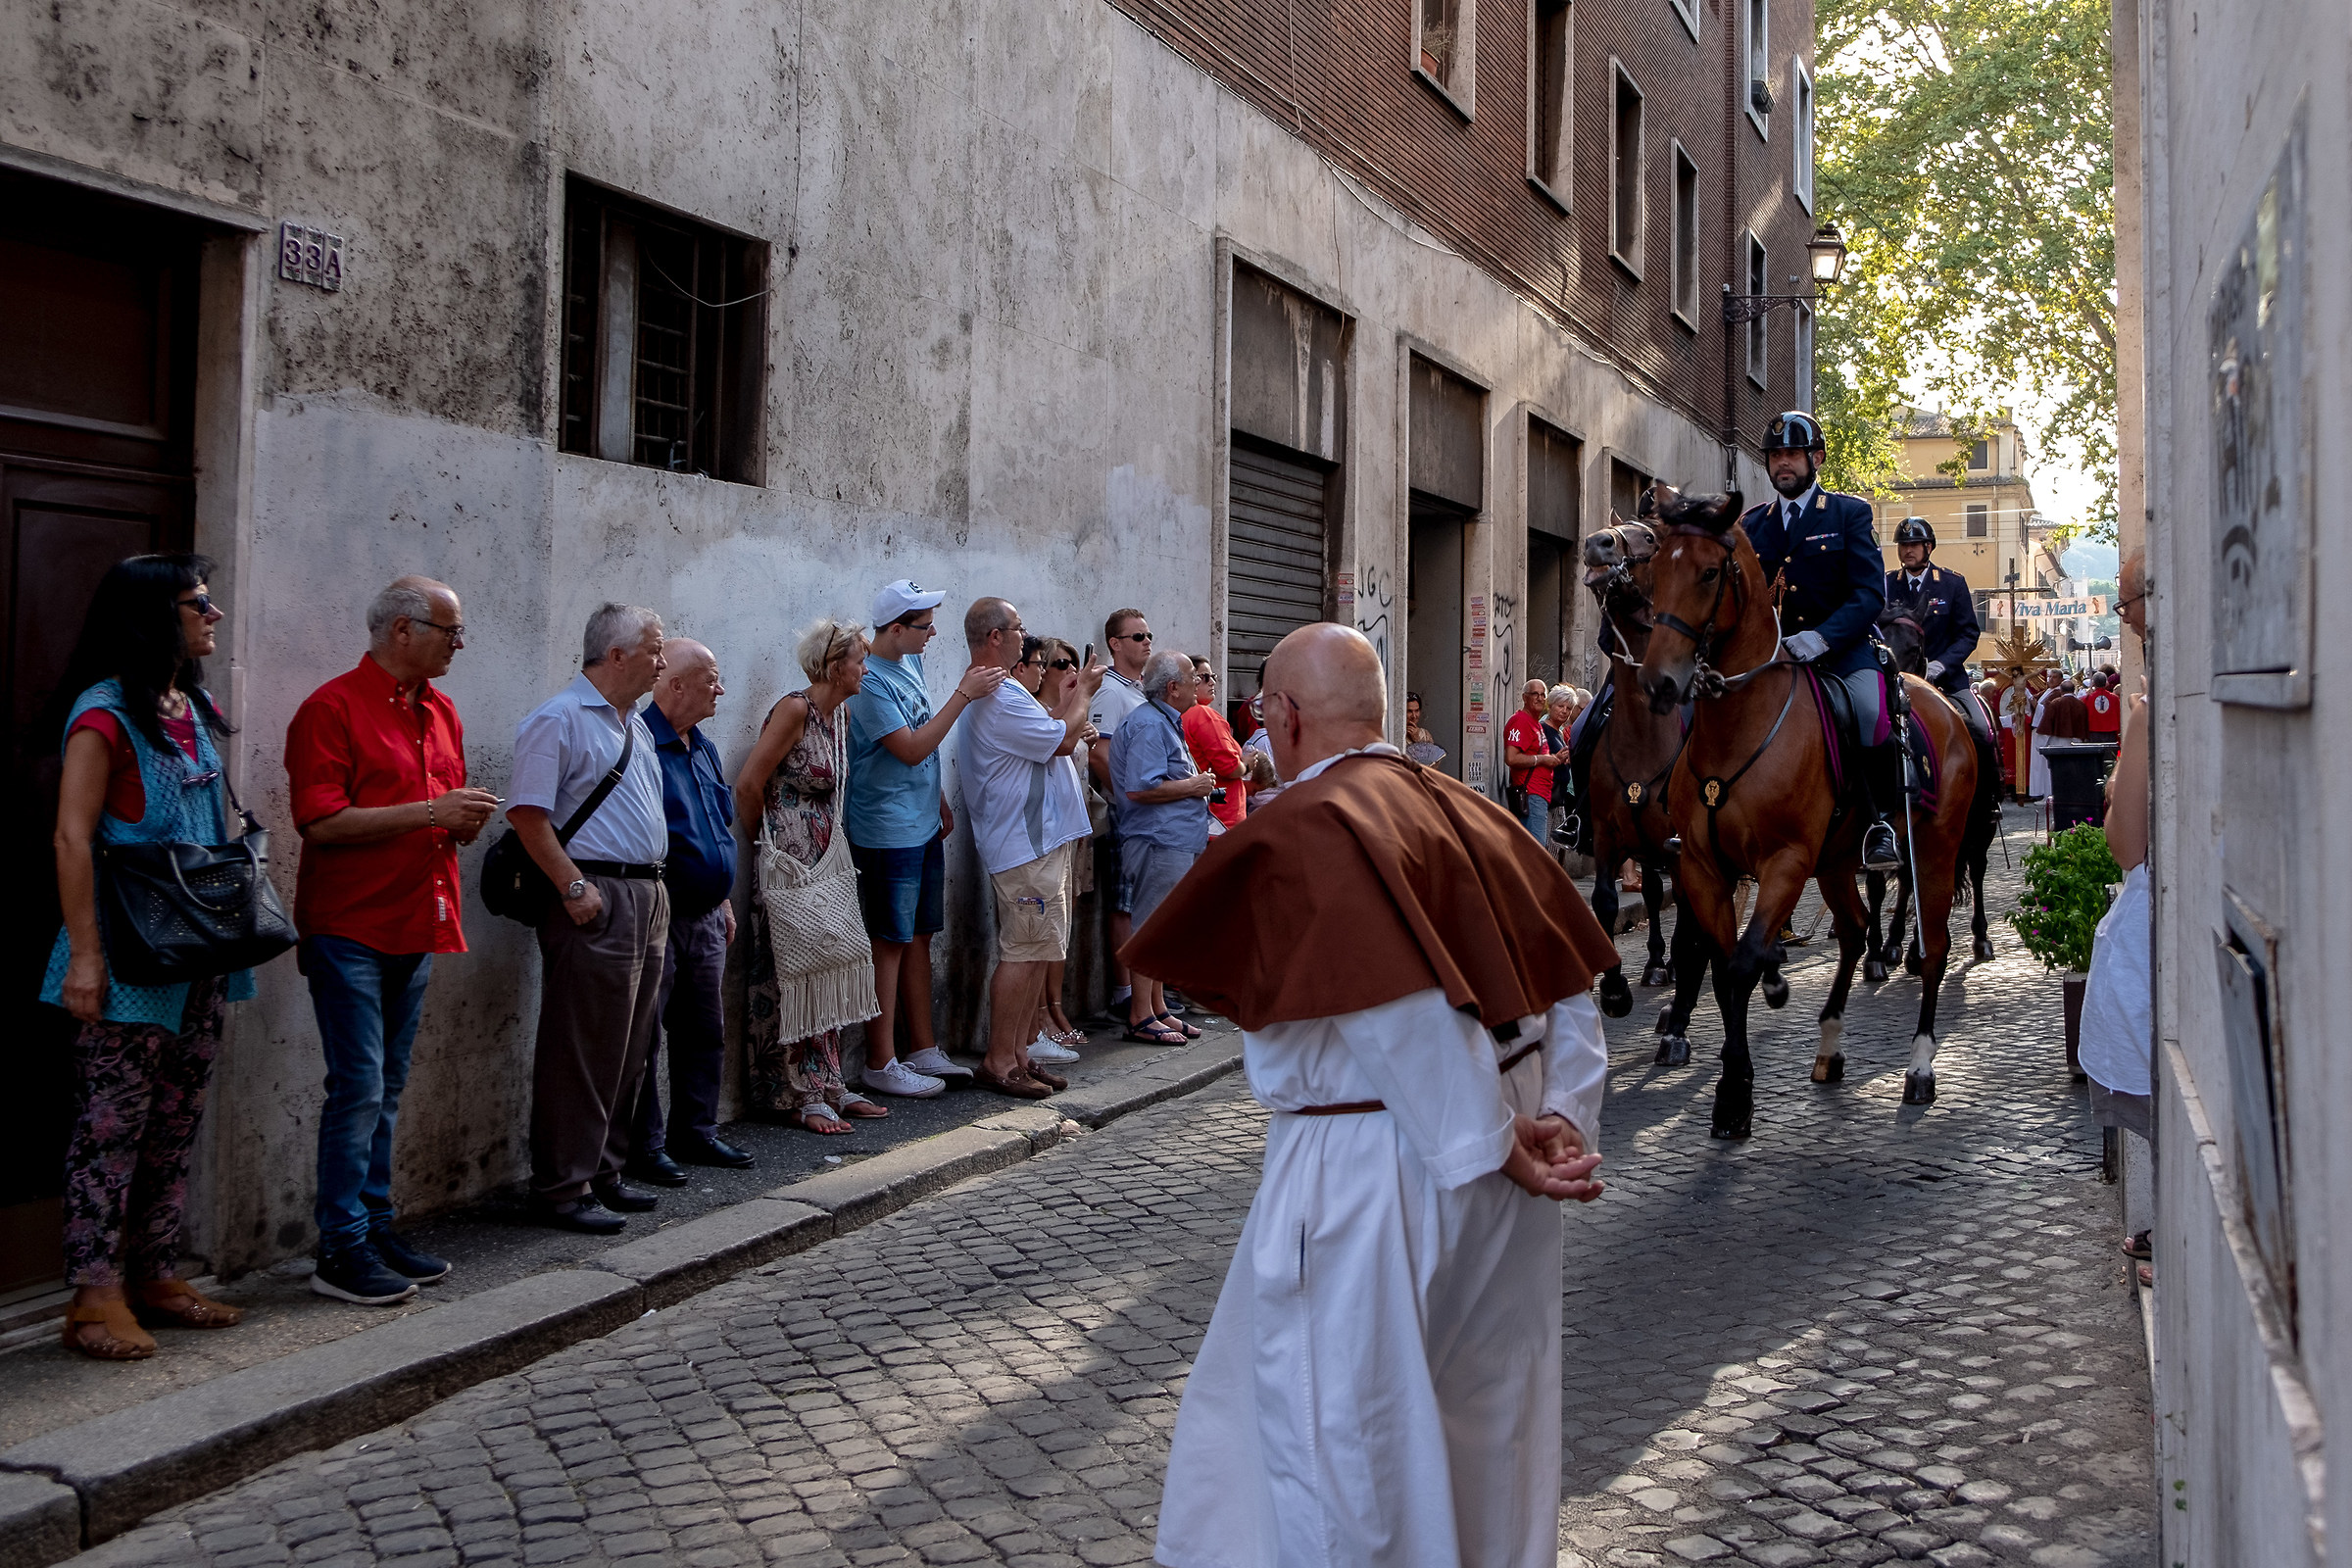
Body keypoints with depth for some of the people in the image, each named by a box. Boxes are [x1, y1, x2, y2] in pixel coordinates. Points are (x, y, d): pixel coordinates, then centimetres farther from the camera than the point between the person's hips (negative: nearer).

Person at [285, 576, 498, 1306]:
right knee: (359, 1087, -7)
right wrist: (429, 812, -19)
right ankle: (341, 1250, 1)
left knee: (388, 1088, 13)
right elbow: (319, 821, -18)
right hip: (350, 925, -8)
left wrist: (466, 818, 2)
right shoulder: (332, 707, -9)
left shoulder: (440, 711, 15)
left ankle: (376, 1227, 21)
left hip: (416, 926, 8)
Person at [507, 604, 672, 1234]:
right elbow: (526, 812, -17)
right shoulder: (559, 719, -9)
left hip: (649, 897, 9)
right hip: (597, 901, -9)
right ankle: (562, 1188, 2)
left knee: (629, 1050, 13)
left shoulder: (636, 725, 19)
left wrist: (655, 888, 18)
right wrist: (574, 887, -19)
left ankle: (605, 1171, 23)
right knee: (581, 1052, -5)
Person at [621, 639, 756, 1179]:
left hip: (706, 917, 9)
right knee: (645, 1035, -1)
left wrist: (725, 901, 22)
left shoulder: (703, 749, 15)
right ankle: (645, 1145, 6)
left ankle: (696, 1131, 25)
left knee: (706, 1031, 15)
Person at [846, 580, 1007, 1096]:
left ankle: (923, 1049, 22)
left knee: (919, 937, 14)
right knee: (890, 943, -3)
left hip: (924, 826, 9)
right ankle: (881, 1064, 4)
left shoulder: (910, 664, 10)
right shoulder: (870, 681, -18)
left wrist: (938, 801, 20)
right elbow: (911, 749, -23)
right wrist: (964, 694, -22)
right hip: (887, 833, -9)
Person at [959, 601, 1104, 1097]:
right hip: (1025, 846, -11)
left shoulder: (997, 692, 18)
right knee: (1022, 953, -8)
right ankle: (998, 1062, -3)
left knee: (1036, 953, 12)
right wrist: (1082, 694, -1)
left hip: (1039, 841, 11)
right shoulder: (1000, 697, -18)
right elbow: (1061, 740, -16)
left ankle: (1018, 1053, 16)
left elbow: (1044, 735, 22)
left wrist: (1070, 700, 15)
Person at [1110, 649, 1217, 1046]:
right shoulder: (1149, 725, -15)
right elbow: (1140, 788, -25)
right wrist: (1192, 786, -14)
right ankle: (1140, 1018, -1)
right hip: (1158, 844, -11)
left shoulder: (1166, 722, 19)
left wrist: (1197, 783, 14)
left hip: (1176, 842, 11)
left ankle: (1158, 1009, 21)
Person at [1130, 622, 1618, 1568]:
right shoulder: (1472, 813, 5)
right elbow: (1570, 985, 5)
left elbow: (1399, 1016, -27)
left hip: (1368, 1179, -8)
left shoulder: (1296, 837, -17)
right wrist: (1564, 1116, 2)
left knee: (1339, 1436, 9)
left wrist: (1489, 1143, -17)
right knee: (1481, 1419, 24)